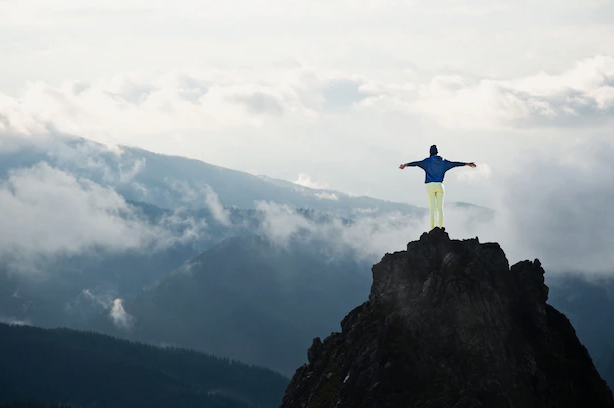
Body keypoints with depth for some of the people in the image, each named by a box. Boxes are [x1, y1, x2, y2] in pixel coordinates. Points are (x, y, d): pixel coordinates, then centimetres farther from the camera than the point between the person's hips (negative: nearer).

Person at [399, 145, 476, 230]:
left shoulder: (428, 161, -2)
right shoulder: (443, 161, 9)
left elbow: (417, 163, -15)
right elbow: (455, 163, 17)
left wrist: (405, 165, -25)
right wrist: (467, 164, 27)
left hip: (430, 185, -3)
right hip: (440, 185, 3)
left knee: (432, 208, -6)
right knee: (440, 208, 3)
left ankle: (432, 228, -12)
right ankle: (440, 228, -1)